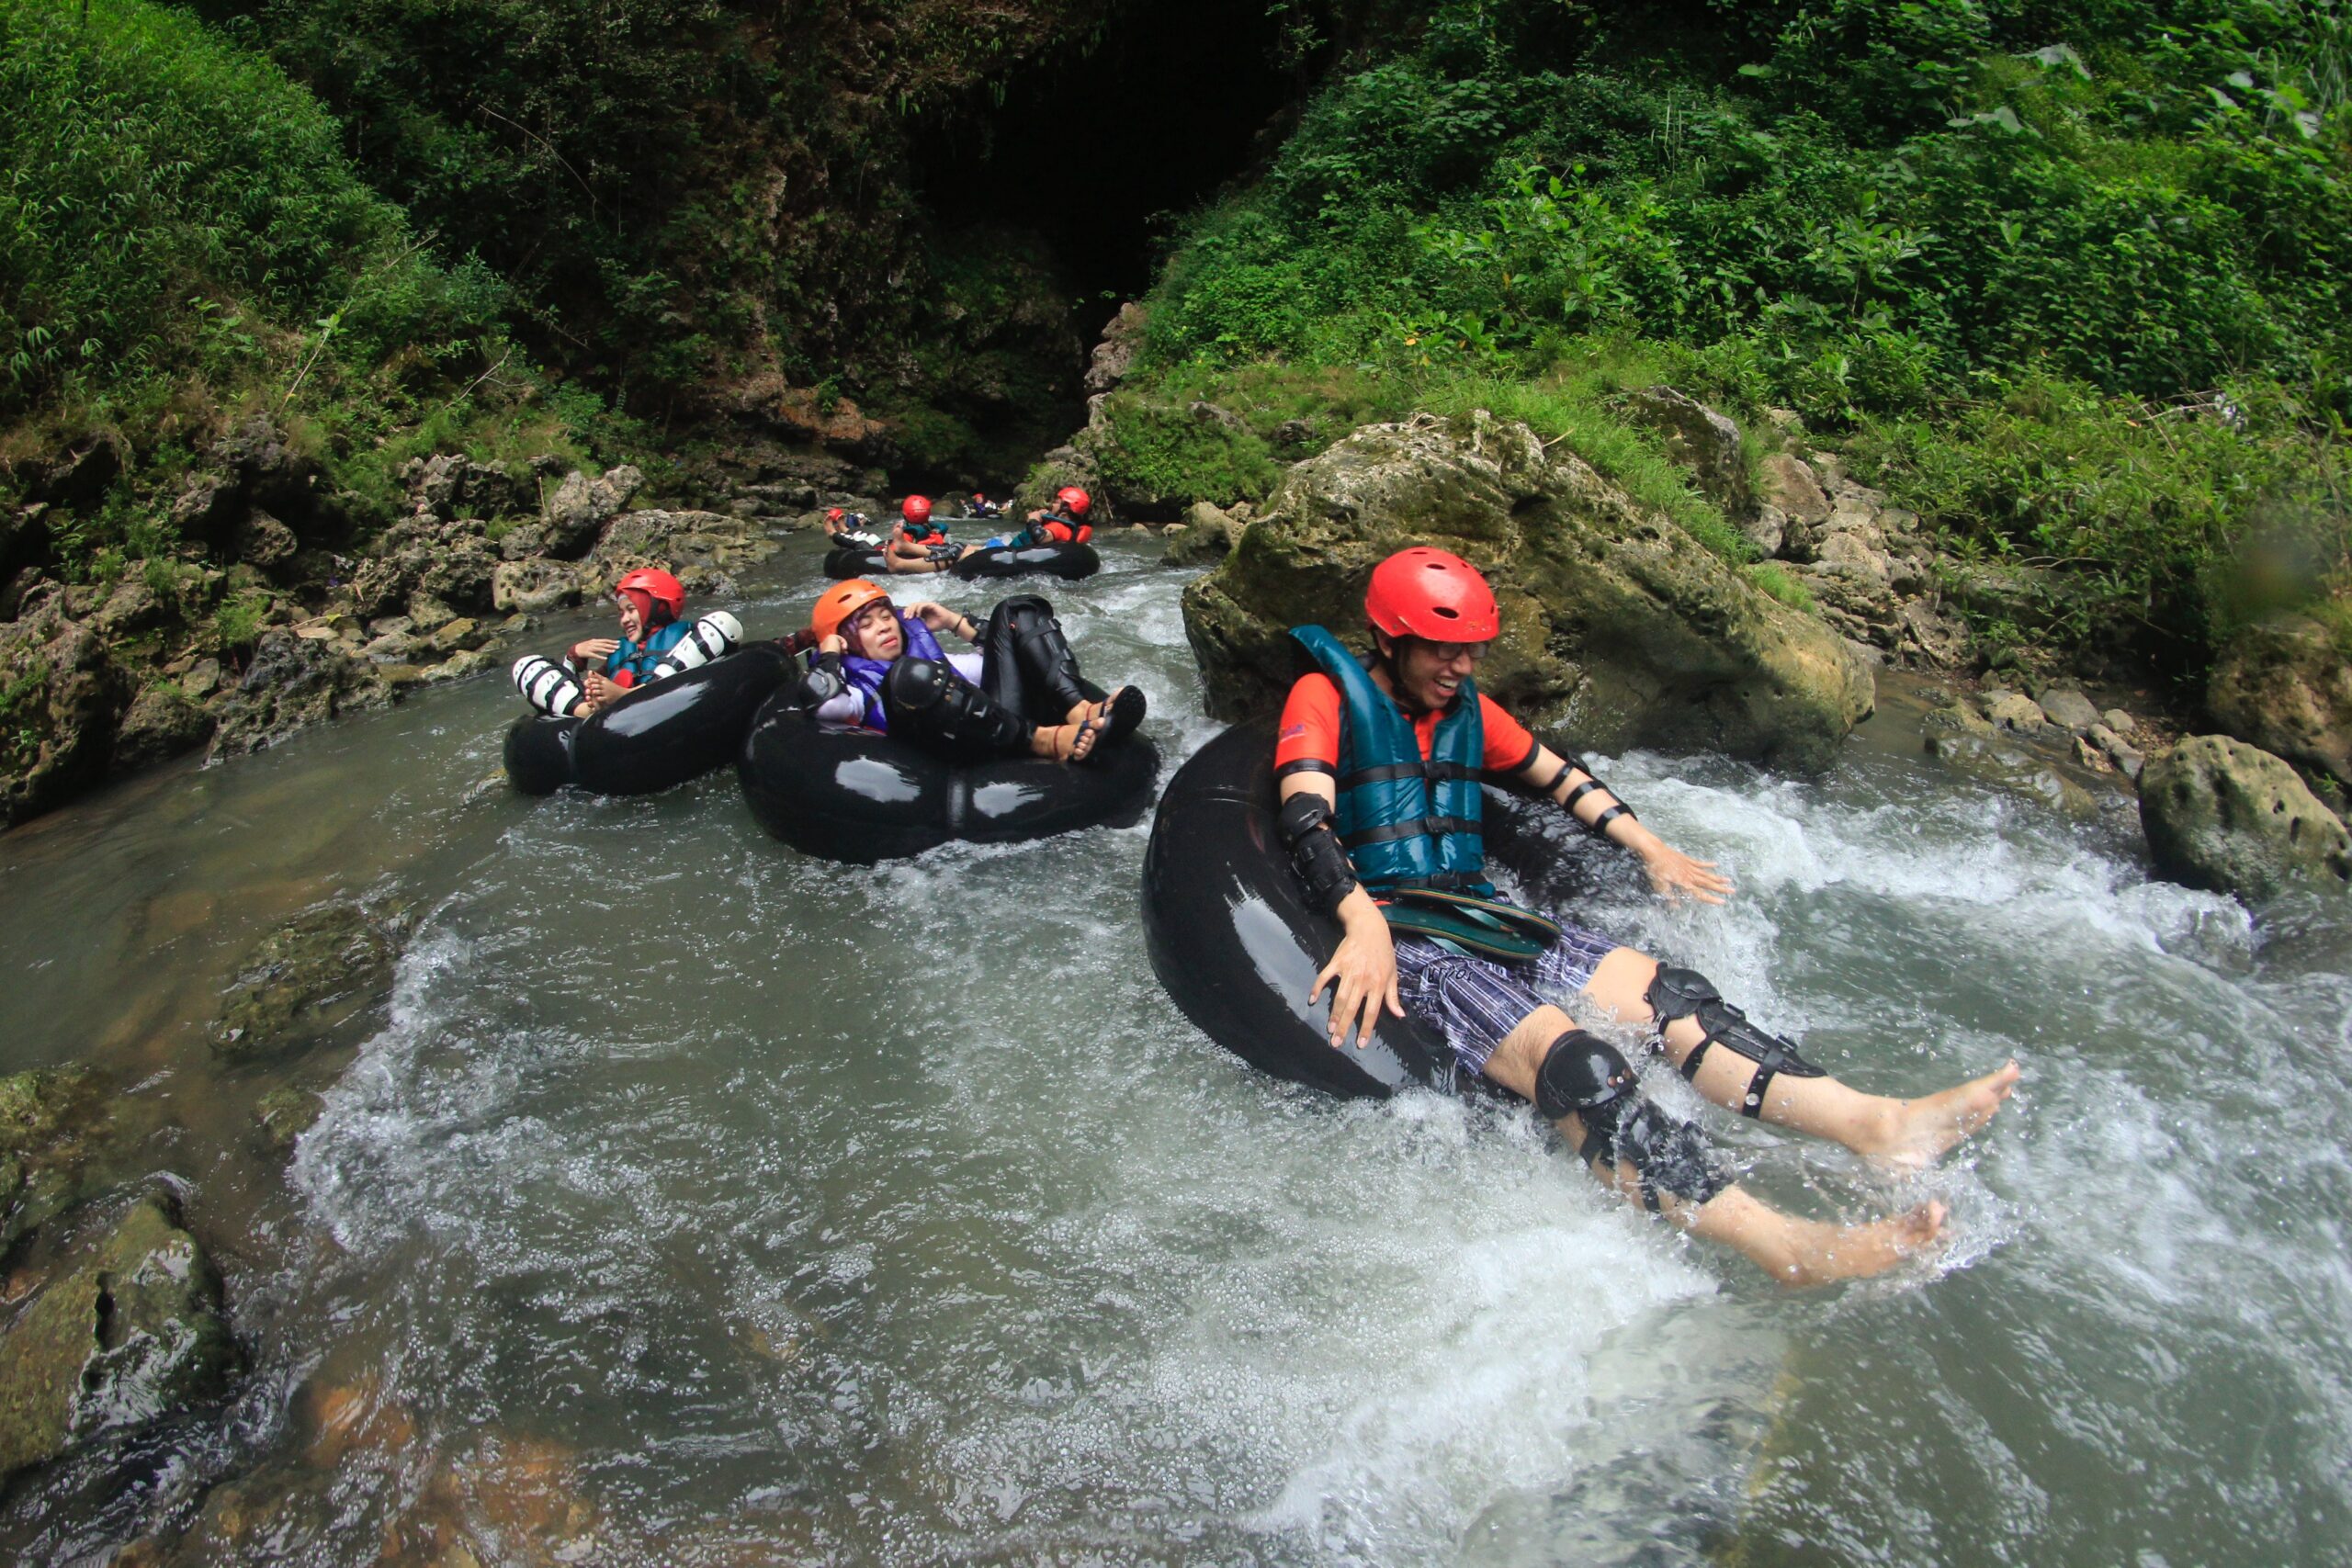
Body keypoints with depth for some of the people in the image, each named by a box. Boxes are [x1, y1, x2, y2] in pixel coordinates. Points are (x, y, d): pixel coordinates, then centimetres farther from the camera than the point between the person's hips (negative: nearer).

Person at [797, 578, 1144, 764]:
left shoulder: (929, 655, 33)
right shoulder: (855, 688, 15)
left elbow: (1002, 653, 36)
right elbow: (820, 699, -10)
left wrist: (954, 621, 28)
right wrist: (830, 651, 8)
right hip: (968, 762, -6)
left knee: (1015, 612, 9)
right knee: (910, 675, -32)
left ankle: (1080, 711, -19)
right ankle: (1046, 740, -33)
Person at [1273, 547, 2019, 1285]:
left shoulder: (1466, 709, 18)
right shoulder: (1326, 695, -4)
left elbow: (1558, 775, 31)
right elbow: (1306, 821, -19)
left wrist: (1650, 849, 28)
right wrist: (1364, 928, -34)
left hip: (1478, 913, 8)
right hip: (1390, 930, -8)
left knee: (1665, 991, -12)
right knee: (1565, 1058, -29)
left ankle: (1878, 1123, -25)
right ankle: (1781, 1244, -44)